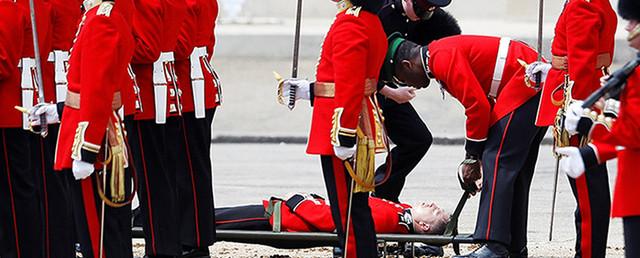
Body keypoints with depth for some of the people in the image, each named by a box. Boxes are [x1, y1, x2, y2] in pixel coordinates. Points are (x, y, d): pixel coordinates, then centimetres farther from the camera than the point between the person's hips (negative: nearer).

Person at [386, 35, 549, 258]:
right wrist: (475, 158, 16)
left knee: (497, 163, -15)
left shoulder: (443, 58, -13)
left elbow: (478, 105, -19)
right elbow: (483, 103, 23)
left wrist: (473, 157, -10)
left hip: (526, 85, -11)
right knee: (515, 171, 13)